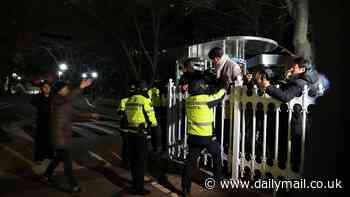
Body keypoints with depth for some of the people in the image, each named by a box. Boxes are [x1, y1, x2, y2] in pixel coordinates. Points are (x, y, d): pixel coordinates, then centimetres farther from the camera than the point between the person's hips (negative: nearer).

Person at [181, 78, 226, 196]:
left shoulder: (189, 100, 1)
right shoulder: (206, 99, -14)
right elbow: (219, 96, 2)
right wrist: (224, 87, 20)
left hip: (192, 136, 5)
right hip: (204, 137, -5)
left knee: (190, 161, 9)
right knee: (216, 152, 22)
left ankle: (185, 188, 12)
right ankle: (217, 176, 35)